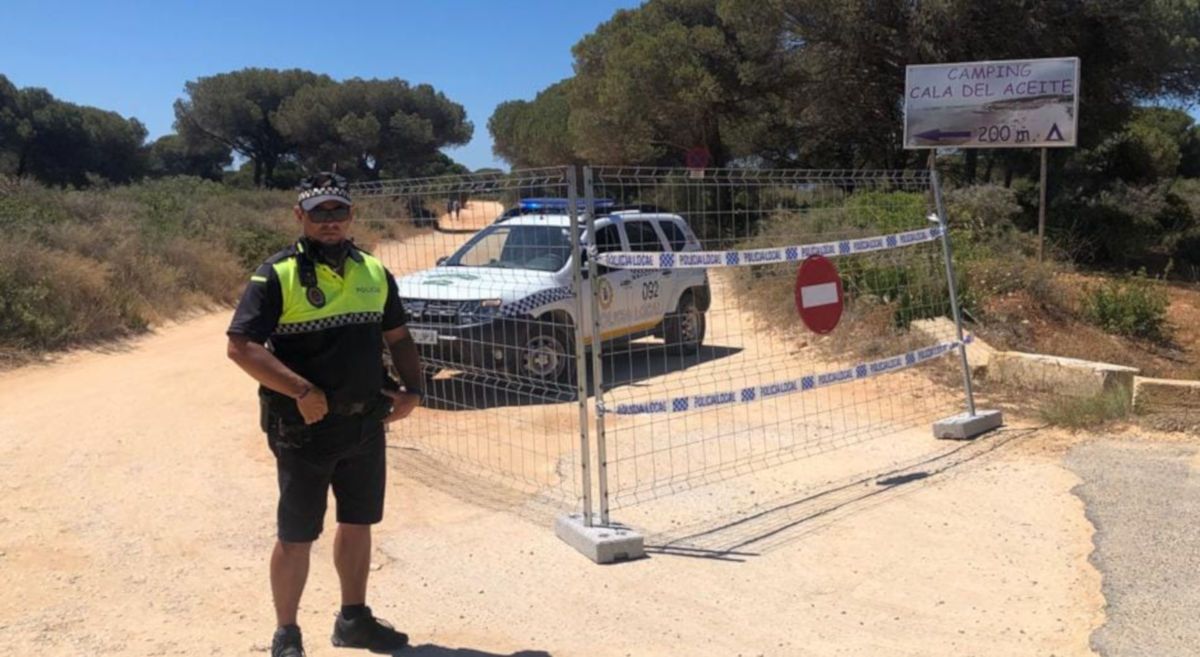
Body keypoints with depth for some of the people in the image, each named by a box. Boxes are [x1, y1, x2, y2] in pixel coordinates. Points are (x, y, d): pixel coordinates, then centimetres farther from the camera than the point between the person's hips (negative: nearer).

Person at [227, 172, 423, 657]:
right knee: (296, 536, 5)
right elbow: (240, 346, -17)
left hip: (367, 423, 6)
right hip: (305, 427, -5)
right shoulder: (277, 276, -10)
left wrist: (412, 388, 0)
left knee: (358, 523, 18)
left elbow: (397, 337, 16)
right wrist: (302, 391, -24)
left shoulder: (374, 272, 7)